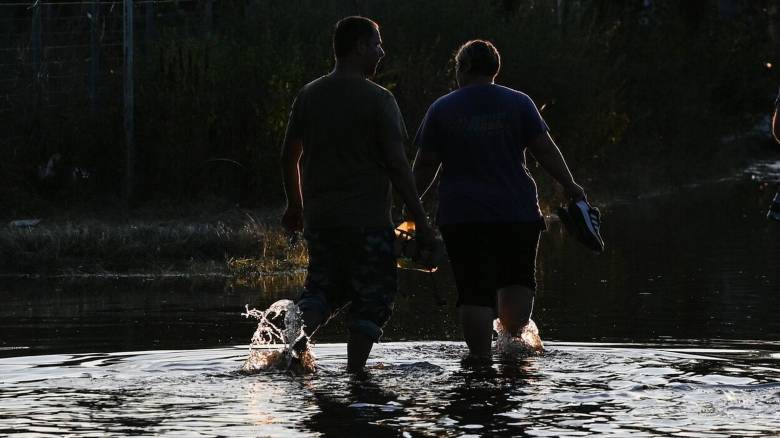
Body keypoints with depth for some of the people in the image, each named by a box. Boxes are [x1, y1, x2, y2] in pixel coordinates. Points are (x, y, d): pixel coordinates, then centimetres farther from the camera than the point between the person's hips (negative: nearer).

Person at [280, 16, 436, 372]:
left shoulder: (308, 95, 7)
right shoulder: (378, 99, -10)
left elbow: (289, 156, 13)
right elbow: (397, 165, -13)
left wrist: (295, 205, 27)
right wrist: (420, 221, -8)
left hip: (318, 217, 5)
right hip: (367, 220, -5)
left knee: (323, 286, 18)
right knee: (373, 297, 5)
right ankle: (354, 372, -1)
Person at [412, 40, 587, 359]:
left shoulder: (441, 110, 3)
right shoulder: (518, 104, 3)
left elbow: (424, 167, 4)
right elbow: (546, 151, 0)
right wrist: (570, 186, 9)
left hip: (462, 217, -1)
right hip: (518, 213, 1)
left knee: (474, 290, 0)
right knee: (518, 278, 19)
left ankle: (481, 358, -6)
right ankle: (515, 336, 1)